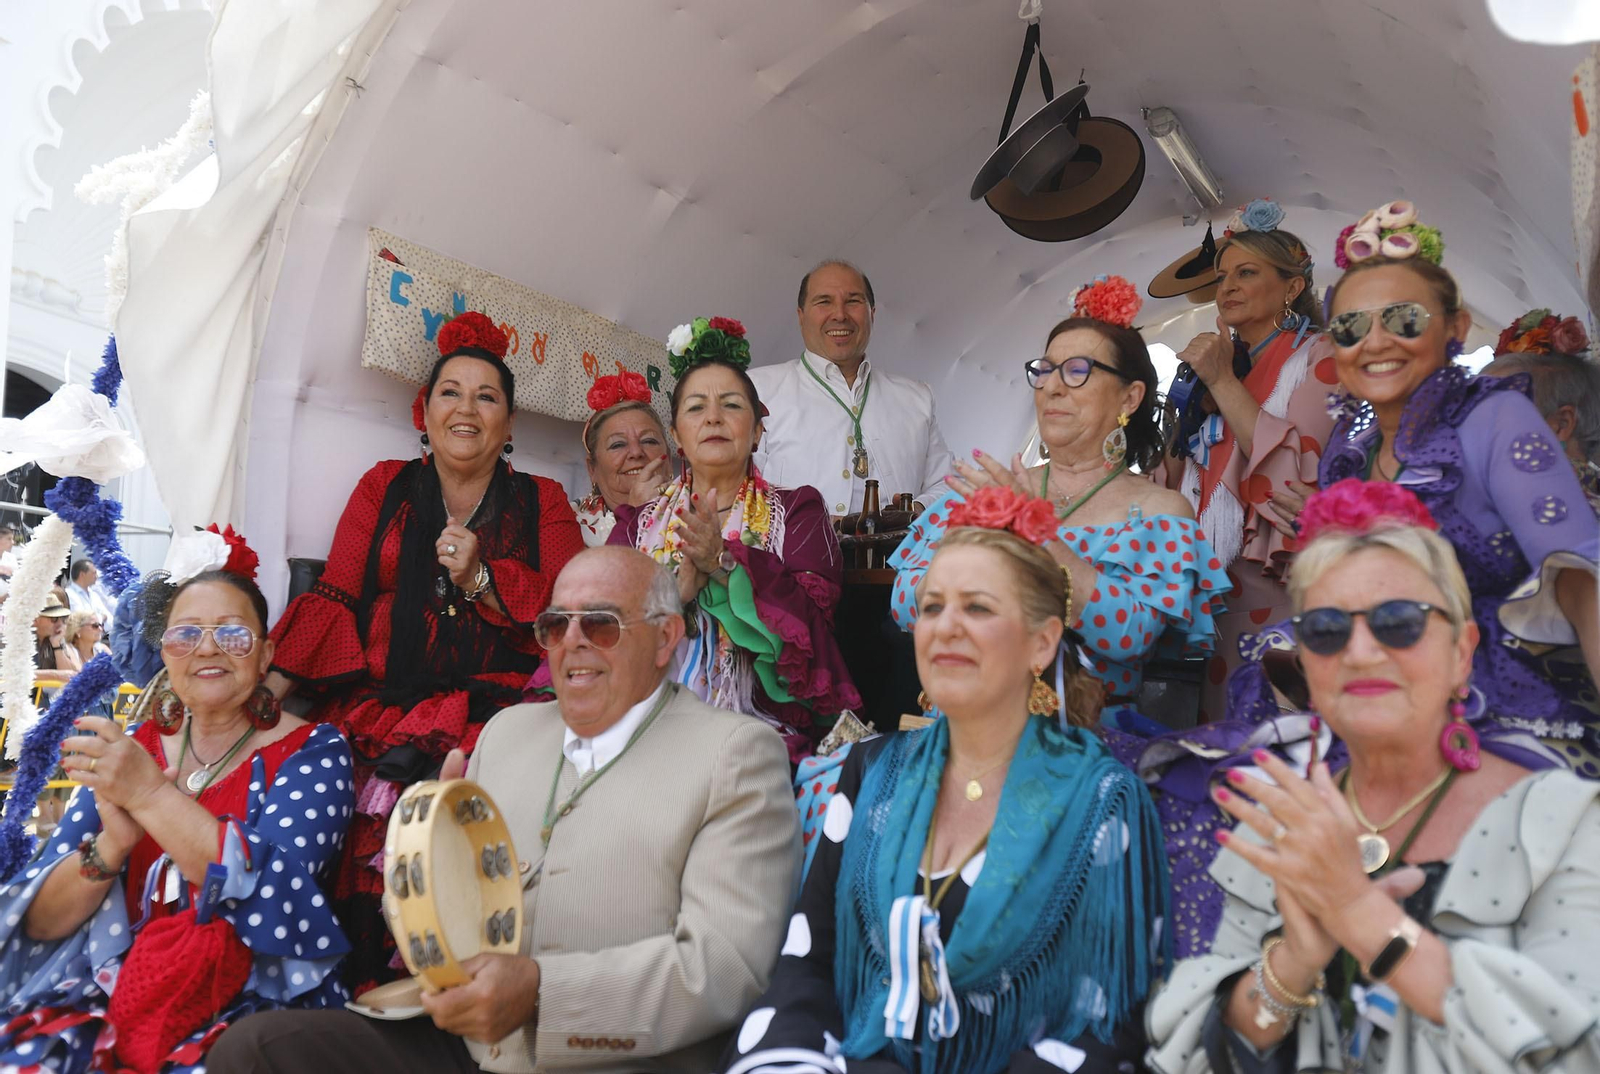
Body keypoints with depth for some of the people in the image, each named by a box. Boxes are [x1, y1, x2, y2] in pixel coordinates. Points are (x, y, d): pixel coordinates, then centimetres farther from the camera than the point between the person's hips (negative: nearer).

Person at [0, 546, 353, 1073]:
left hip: (253, 1004, -4)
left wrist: (148, 793, -18)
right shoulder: (128, 749, 11)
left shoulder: (312, 751, 0)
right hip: (101, 996, 4)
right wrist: (113, 842, -14)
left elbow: (273, 891, -15)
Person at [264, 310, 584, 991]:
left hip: (490, 704, -2)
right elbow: (334, 598, 9)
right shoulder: (384, 488, 18)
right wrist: (268, 688, -4)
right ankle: (362, 991, -9)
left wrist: (482, 578, -8)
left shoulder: (542, 503, 14)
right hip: (381, 700, 2)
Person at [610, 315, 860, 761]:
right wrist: (679, 586, -12)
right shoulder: (638, 524, 16)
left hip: (763, 732, -2)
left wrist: (724, 561, -13)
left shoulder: (797, 511, 12)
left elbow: (811, 619, -3)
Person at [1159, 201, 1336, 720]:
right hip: (1202, 574, 6)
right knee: (1210, 710, 6)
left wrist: (1223, 382, -12)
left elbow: (1298, 468, -16)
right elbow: (1174, 479, 17)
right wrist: (1186, 403, 3)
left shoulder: (1316, 357, 0)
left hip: (1270, 577, -5)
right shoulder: (1215, 360, 18)